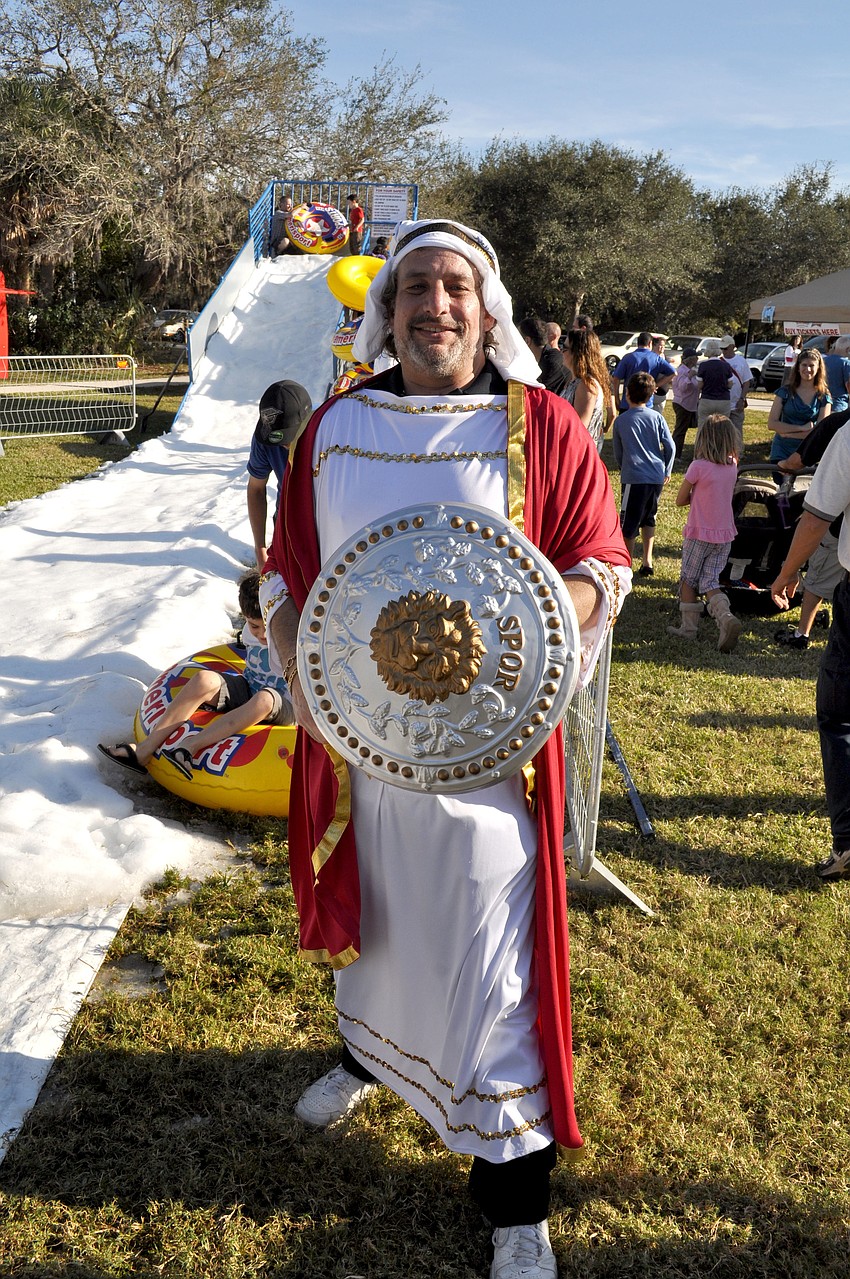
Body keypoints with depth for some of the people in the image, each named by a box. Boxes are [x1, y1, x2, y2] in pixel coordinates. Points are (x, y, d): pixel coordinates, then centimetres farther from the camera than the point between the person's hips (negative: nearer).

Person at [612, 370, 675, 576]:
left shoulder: (620, 421, 1)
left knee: (628, 524, 1)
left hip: (634, 478, -4)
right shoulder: (657, 417, 5)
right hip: (657, 477, 4)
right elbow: (670, 446, 3)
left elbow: (617, 454, 9)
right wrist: (666, 471, 15)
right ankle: (647, 562, 19)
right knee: (648, 518, 20)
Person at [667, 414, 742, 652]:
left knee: (689, 580, 13)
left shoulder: (698, 466, -15)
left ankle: (688, 627, 19)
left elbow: (680, 500, -7)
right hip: (725, 534, 5)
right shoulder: (732, 466, 1)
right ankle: (726, 617, -17)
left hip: (699, 534, -5)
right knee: (710, 582, 8)